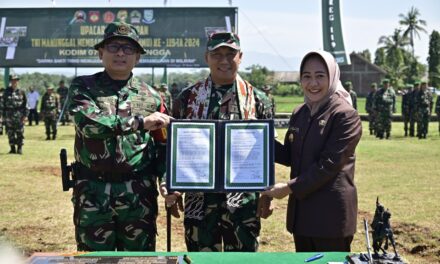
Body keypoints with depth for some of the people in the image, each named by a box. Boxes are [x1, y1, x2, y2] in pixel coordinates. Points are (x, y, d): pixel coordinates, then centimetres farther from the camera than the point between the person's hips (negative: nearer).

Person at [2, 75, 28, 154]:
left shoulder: (21, 92, 3)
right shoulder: (6, 92, 6)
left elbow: (25, 103, 3)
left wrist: (25, 115, -4)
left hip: (19, 115, -2)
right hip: (9, 115, 2)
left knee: (20, 133, -2)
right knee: (10, 133, 4)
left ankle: (20, 148, 6)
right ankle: (12, 148, 12)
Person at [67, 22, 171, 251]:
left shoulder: (150, 96, 9)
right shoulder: (82, 87, 3)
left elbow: (164, 148, 10)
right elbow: (87, 122, -17)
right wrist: (141, 121, -15)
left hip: (139, 194, 2)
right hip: (93, 194, -1)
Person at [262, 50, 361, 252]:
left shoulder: (346, 116, -13)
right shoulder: (299, 113, 10)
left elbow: (328, 164, -18)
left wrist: (290, 188, -18)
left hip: (332, 213, -7)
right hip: (300, 209, 7)